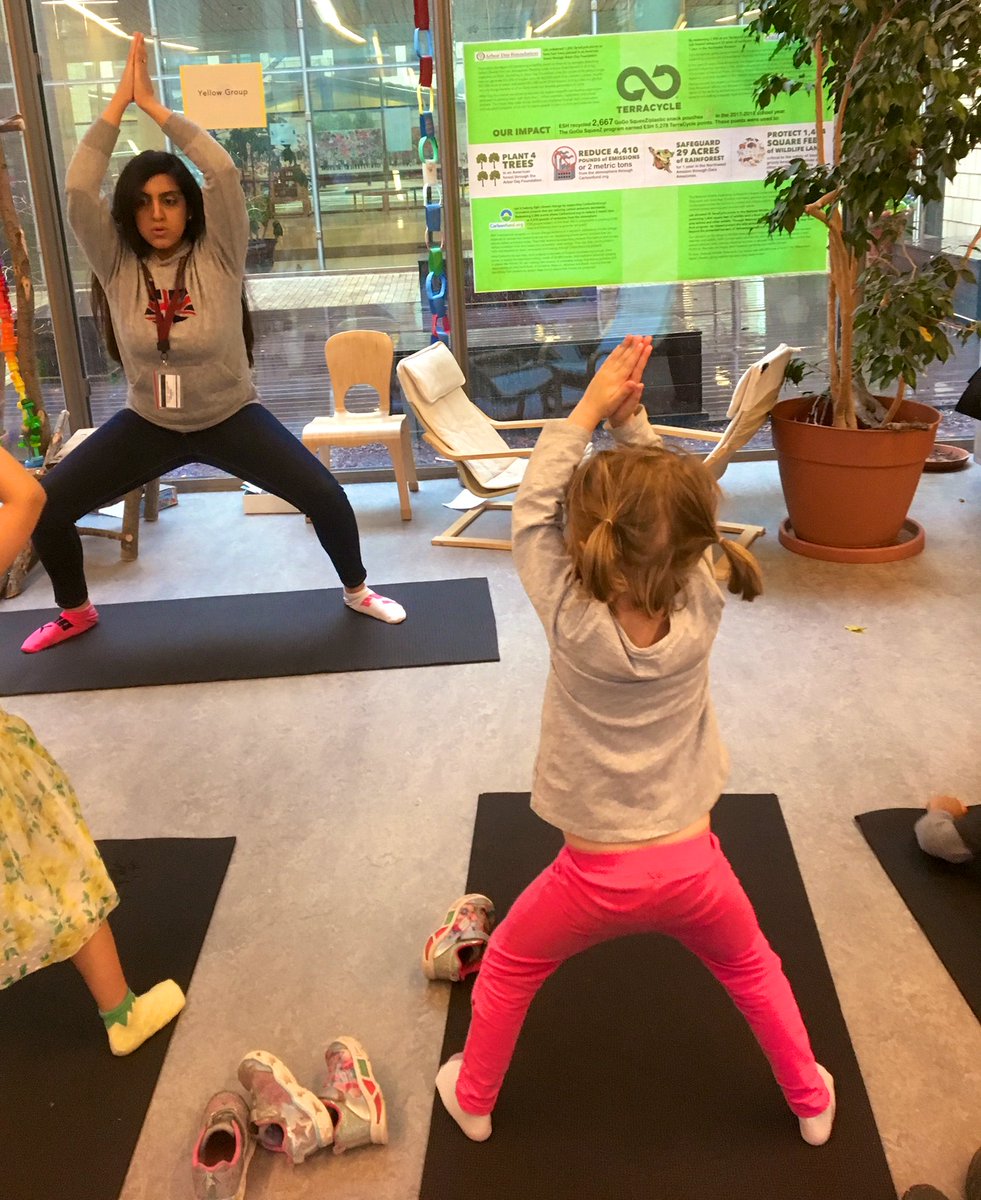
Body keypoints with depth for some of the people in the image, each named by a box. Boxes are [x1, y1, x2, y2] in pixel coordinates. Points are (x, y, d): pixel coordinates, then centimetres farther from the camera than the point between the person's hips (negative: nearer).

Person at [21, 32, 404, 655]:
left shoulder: (217, 256, -12)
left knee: (326, 496, -14)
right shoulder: (118, 266, -7)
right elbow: (78, 191, -20)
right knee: (45, 506, -3)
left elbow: (225, 173, -25)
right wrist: (120, 100, -20)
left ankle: (357, 590, 15)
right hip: (148, 425, 2)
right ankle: (75, 611, 24)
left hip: (230, 417, -2)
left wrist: (156, 106, -22)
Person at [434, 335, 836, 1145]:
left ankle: (473, 1099, 43)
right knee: (753, 971, 31)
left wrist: (590, 410, -7)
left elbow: (533, 510, -11)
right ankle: (811, 1099, 47)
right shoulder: (701, 610, -16)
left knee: (506, 970, 26)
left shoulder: (573, 622, -22)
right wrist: (631, 418, -9)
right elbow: (663, 505, -3)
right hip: (693, 865, 2)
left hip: (599, 875, -2)